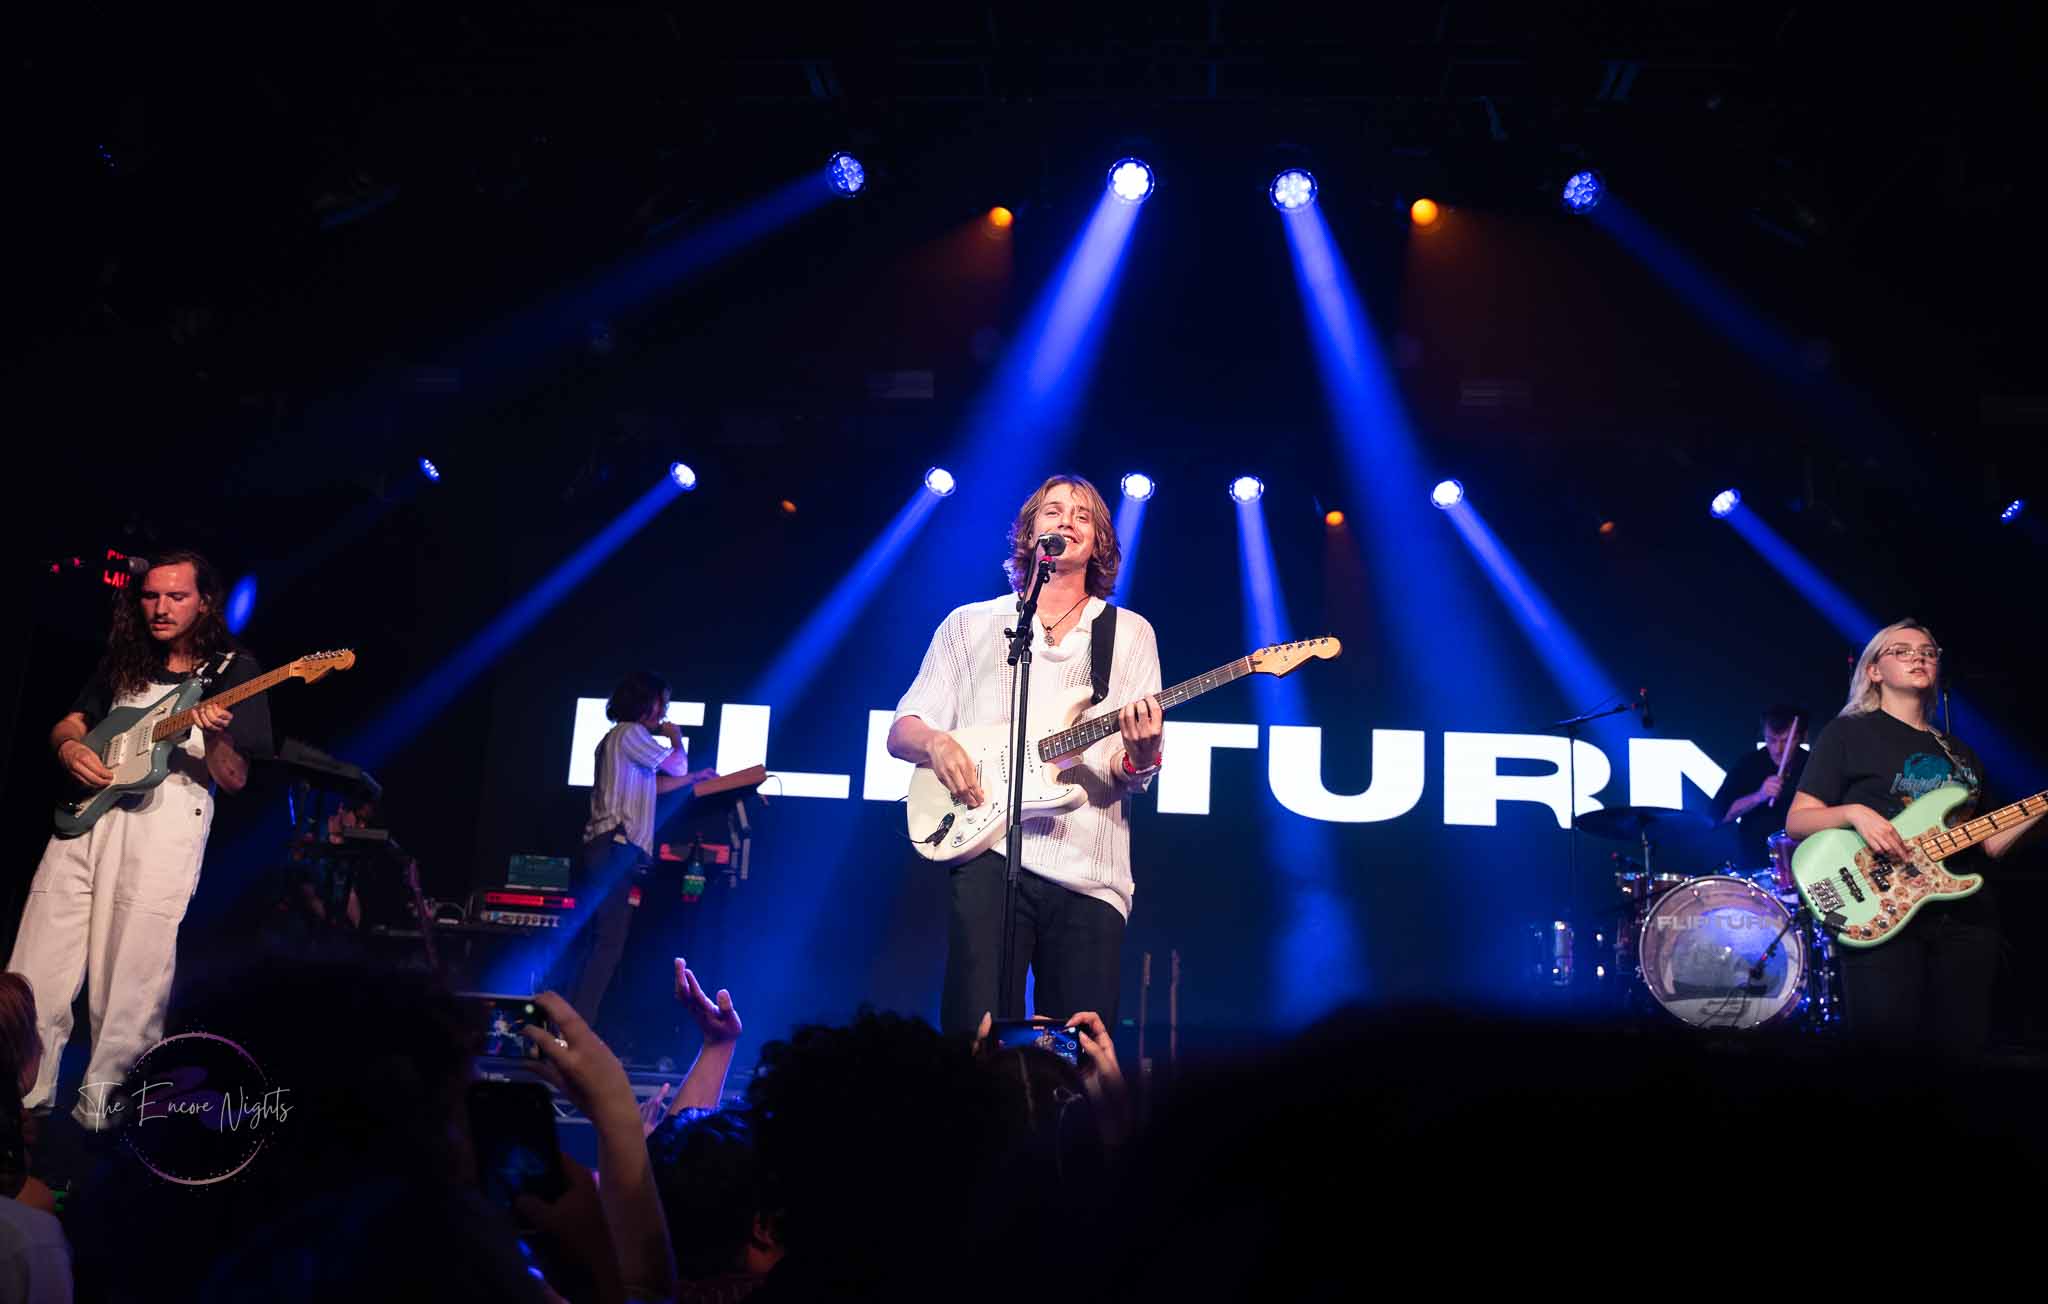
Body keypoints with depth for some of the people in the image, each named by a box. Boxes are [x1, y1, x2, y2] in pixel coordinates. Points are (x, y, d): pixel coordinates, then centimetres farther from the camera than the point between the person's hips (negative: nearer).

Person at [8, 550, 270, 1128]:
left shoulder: (235, 669, 3)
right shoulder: (125, 658, 16)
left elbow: (235, 779, 0)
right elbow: (68, 723, 25)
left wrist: (215, 738, -22)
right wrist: (70, 747, 1)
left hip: (167, 818, -5)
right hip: (85, 812, 5)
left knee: (131, 984, -5)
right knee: (35, 974, 2)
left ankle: (101, 1113, 7)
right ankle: (21, 1098, 14)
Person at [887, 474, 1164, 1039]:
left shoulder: (1130, 633, 14)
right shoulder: (970, 624, 14)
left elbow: (1133, 776, 8)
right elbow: (901, 732, 12)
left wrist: (1140, 757, -16)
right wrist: (936, 742, -11)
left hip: (1089, 868, 1)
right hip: (990, 849, -1)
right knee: (977, 1035, -11)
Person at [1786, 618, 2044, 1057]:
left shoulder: (1960, 753, 21)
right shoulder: (1848, 733, 3)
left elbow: (1987, 844, 19)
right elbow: (1796, 822, -1)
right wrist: (1853, 812, -19)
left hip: (1966, 917, 5)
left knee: (1964, 1048, 1)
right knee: (1887, 1045, -13)